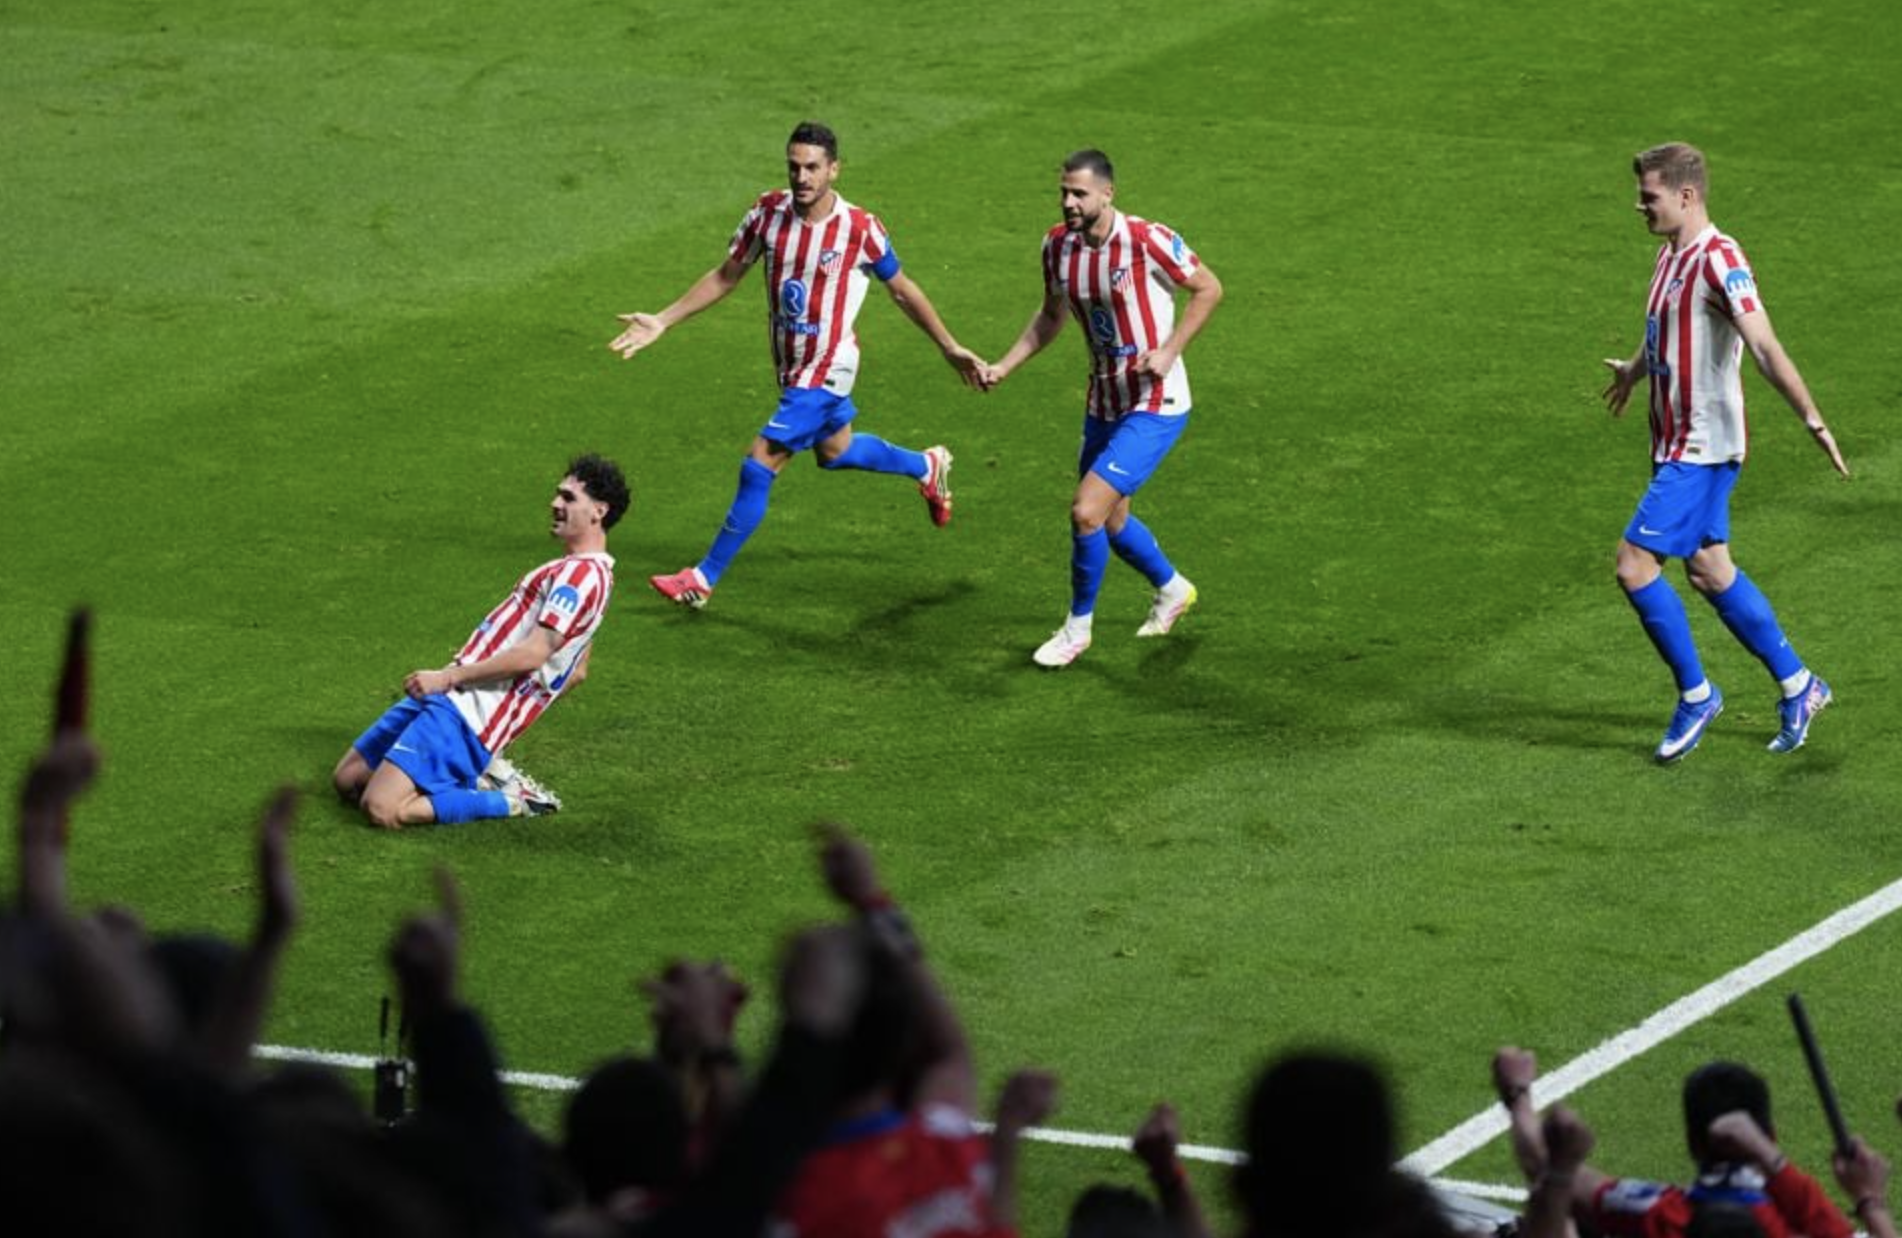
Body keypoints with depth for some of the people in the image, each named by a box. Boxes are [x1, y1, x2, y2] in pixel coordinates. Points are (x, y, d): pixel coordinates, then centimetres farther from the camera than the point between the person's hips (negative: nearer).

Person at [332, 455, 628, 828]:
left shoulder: (581, 574, -15)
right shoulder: (580, 571, 19)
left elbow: (532, 654, -23)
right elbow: (577, 672, 27)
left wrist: (449, 677, -18)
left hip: (466, 713, -10)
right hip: (447, 698, 10)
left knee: (382, 809, -22)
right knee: (347, 780, 12)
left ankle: (508, 802, -7)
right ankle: (472, 776, 12)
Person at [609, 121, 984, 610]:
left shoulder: (859, 229, -20)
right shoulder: (768, 212, -8)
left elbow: (903, 290, -4)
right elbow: (726, 276, 4)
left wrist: (951, 349, 3)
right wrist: (661, 322, -1)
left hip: (826, 368, -6)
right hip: (792, 364, 6)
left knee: (759, 467, -11)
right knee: (835, 451, 27)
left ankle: (706, 578, 0)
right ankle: (927, 466, 54)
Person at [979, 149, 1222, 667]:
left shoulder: (1148, 241, -21)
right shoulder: (1058, 245, -3)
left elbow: (1209, 289, -9)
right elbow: (1051, 314, 14)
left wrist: (1168, 352, -18)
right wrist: (1004, 366, 3)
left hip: (1154, 406, -7)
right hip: (1103, 404, 7)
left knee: (1087, 511, -15)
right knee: (1110, 520, 19)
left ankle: (1078, 626, 6)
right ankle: (1172, 589, 48)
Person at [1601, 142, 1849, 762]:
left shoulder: (1718, 260, -19)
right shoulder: (1671, 254, 10)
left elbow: (1765, 348, -29)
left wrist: (1813, 420, -37)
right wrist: (1634, 369, 50)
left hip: (1703, 449, -9)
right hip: (1677, 444, 9)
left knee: (1634, 563, -10)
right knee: (1709, 572, 13)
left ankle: (1695, 694, 4)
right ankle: (1797, 686, 24)